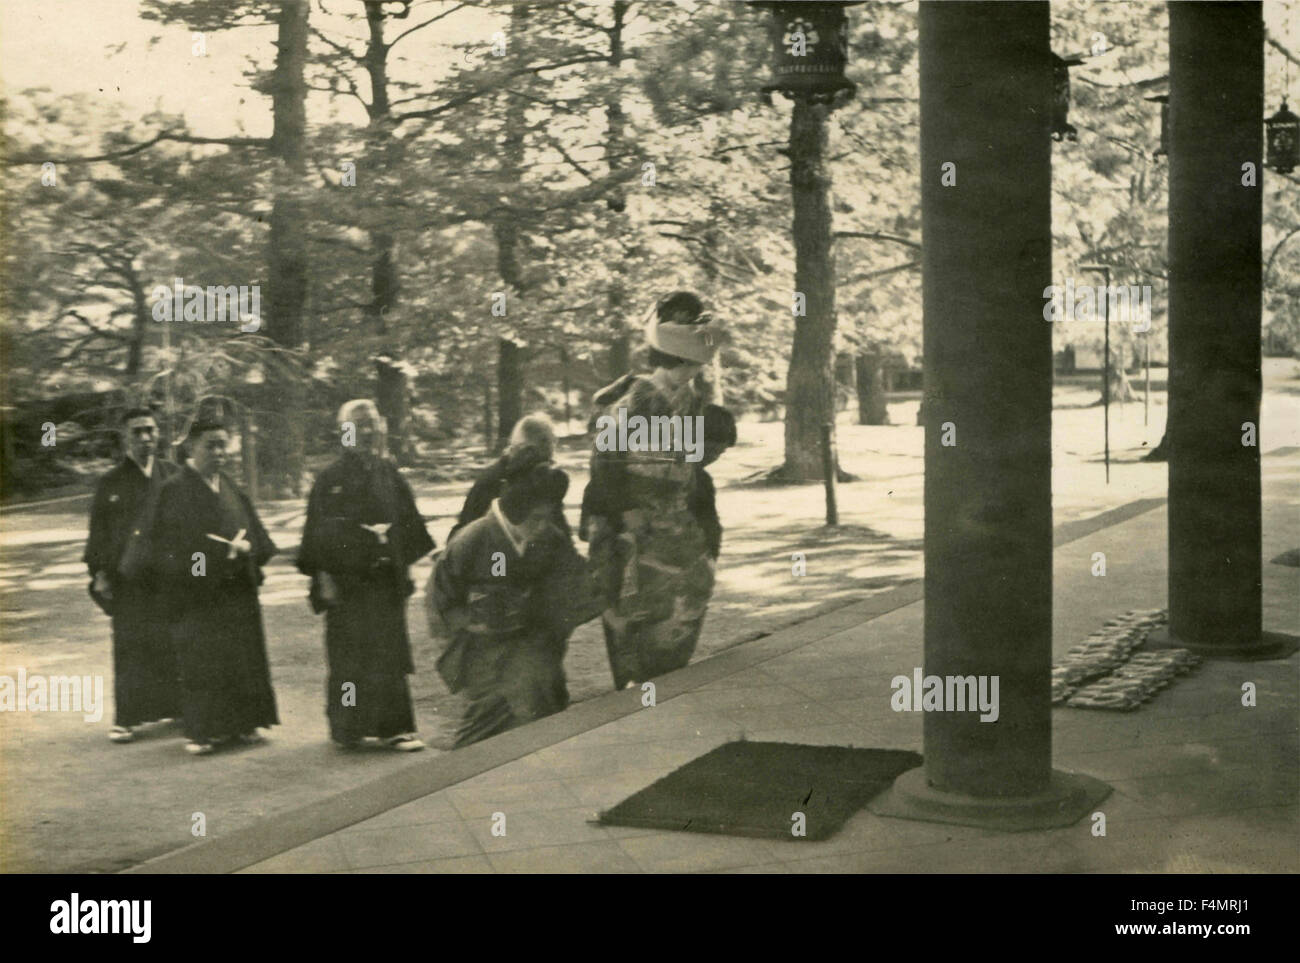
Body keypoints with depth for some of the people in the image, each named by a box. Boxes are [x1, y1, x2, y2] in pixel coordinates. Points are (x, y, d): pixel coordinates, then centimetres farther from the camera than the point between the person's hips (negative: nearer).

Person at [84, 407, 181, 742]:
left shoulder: (172, 476, 9)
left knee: (175, 645, 5)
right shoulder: (111, 484, 4)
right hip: (129, 579, -2)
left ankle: (178, 708, 18)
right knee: (131, 647, -3)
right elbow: (99, 532, 5)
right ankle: (125, 718, 3)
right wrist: (99, 572, -3)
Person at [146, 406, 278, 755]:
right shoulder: (176, 491, -6)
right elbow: (169, 546, -11)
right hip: (197, 593, -5)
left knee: (243, 657, 7)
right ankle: (204, 729, 6)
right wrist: (222, 553, -18)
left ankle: (242, 722, 17)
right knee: (201, 660, -2)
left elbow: (258, 537, 11)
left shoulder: (233, 488, 11)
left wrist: (243, 548, -10)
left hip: (238, 593, 5)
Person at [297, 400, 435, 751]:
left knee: (389, 653, 3)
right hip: (347, 581, -3)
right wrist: (324, 577, -10)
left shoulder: (390, 476, 7)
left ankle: (392, 726, 8)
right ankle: (347, 728, 12)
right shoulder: (330, 480, -3)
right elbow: (320, 534, -5)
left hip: (385, 581, 3)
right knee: (348, 655, 2)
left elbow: (408, 524, 12)